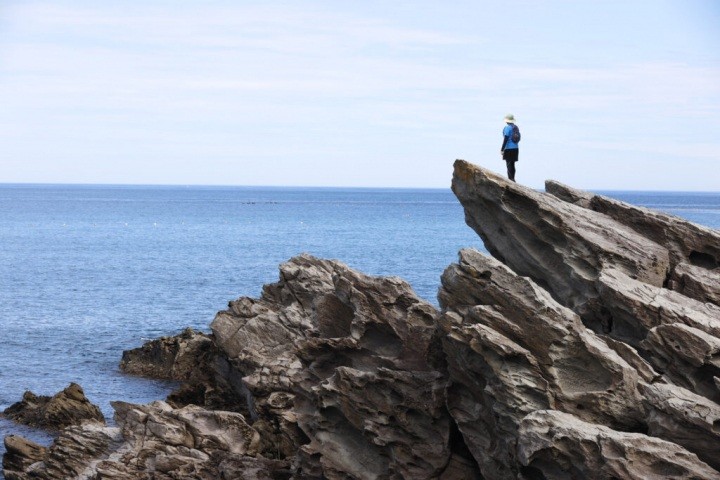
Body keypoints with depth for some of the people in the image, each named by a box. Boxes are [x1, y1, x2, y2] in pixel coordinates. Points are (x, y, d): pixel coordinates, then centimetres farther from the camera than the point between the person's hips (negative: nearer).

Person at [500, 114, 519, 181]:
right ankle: (512, 179, 20)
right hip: (515, 148, 8)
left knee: (509, 165, -5)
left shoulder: (507, 128, -13)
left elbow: (505, 139, -17)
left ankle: (511, 179, -7)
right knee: (512, 165, 14)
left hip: (509, 149, -8)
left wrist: (502, 149, -13)